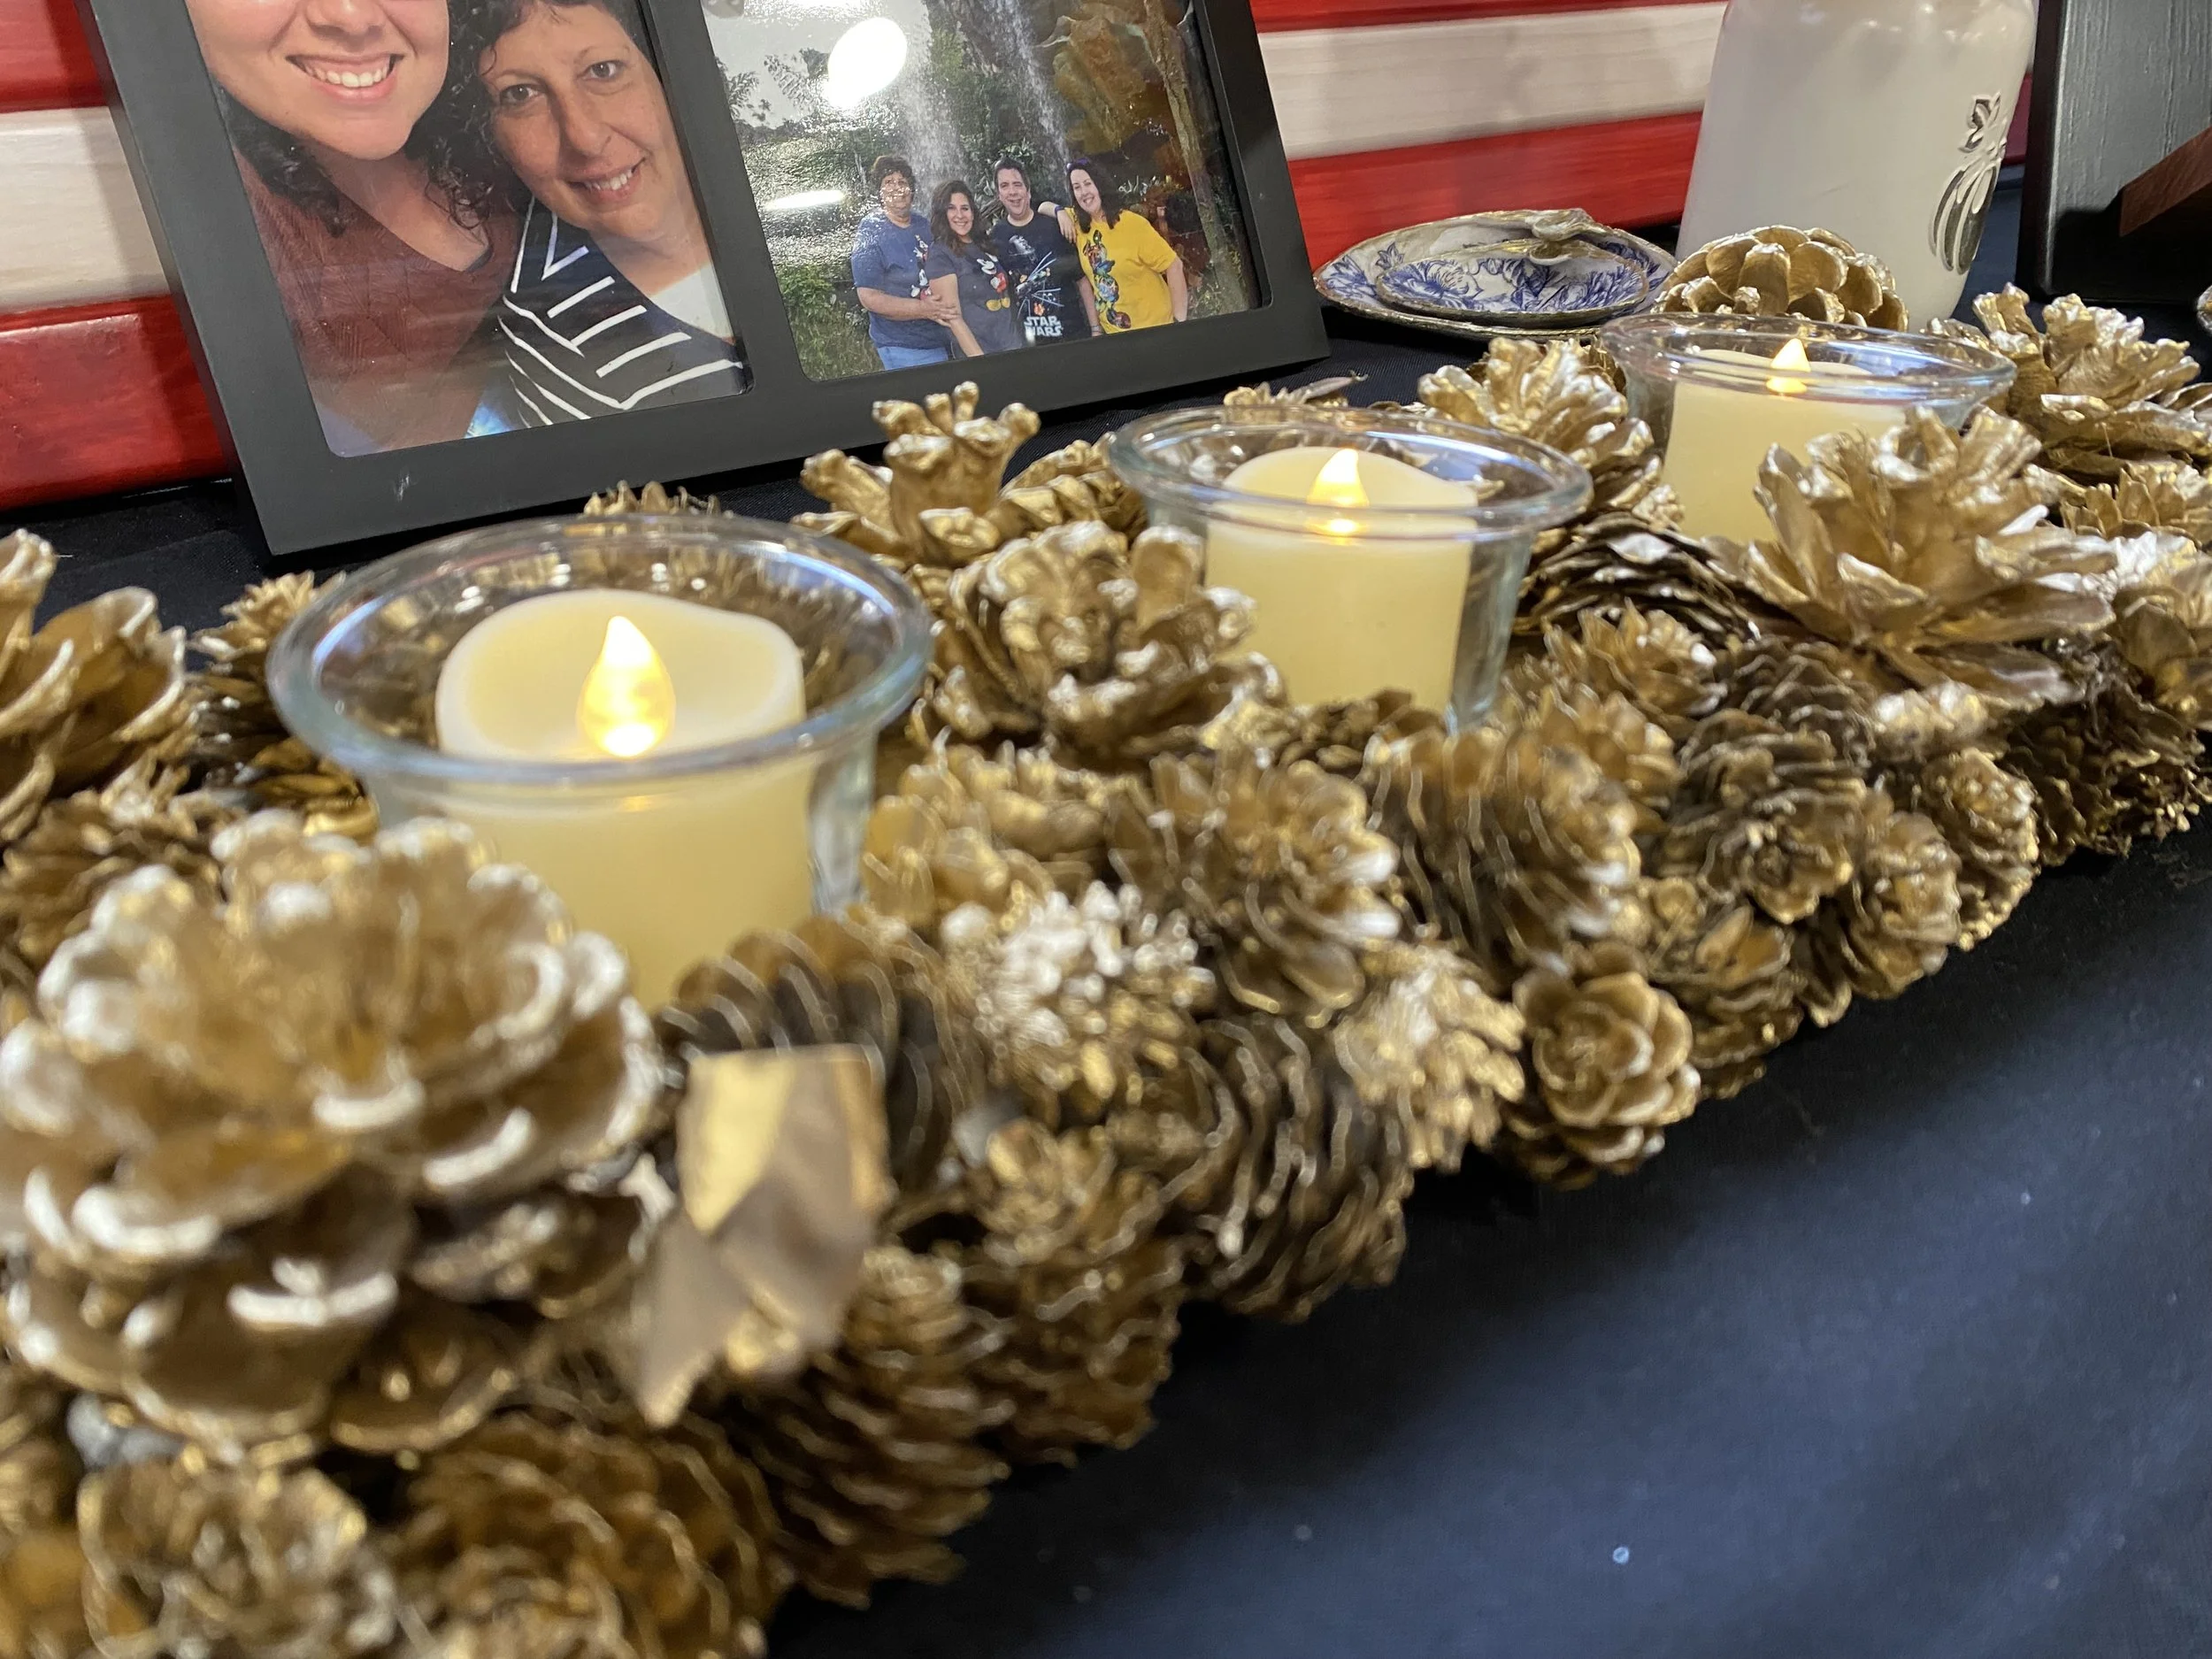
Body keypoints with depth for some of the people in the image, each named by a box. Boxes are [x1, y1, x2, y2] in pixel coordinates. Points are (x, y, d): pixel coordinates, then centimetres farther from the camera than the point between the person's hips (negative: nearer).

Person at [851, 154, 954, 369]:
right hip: (906, 350, -7)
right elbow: (869, 299, -16)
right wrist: (926, 310, -23)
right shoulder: (870, 236, -10)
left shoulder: (925, 227, 10)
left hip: (946, 341, 7)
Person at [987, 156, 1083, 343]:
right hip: (1026, 339, 1)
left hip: (1069, 334, -1)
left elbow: (1082, 280, 1)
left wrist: (1096, 327, -4)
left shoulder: (1054, 226, -1)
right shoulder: (995, 236, 5)